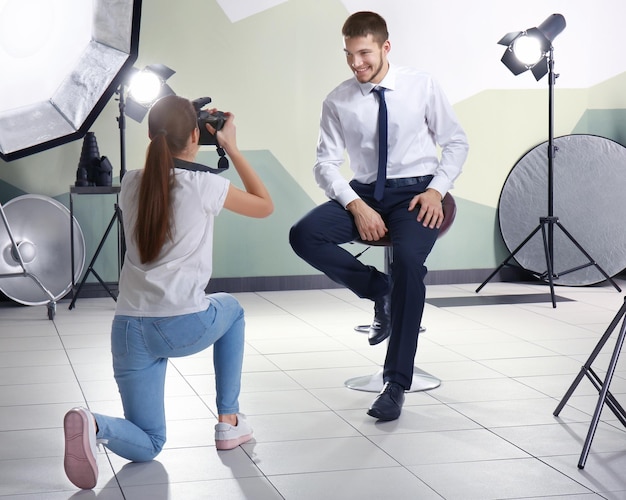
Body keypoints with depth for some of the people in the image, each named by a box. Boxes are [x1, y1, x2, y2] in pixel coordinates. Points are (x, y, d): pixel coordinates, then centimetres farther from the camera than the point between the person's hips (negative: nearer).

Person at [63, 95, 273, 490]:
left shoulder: (131, 184, 8)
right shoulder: (207, 186, -5)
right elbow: (265, 206, 12)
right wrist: (232, 148, 17)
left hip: (130, 328, 4)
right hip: (186, 325, -3)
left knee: (147, 446, 14)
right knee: (231, 309, 35)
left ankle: (96, 426, -21)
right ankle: (229, 421, 31)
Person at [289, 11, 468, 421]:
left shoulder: (422, 86, -2)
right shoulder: (338, 102, 0)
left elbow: (456, 142, 6)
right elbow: (326, 163, 1)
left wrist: (437, 189, -10)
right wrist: (356, 206, -16)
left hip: (416, 192, -3)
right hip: (364, 192, 3)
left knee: (408, 259, -33)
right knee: (304, 236, -23)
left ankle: (397, 385, -23)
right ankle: (380, 290, -1)